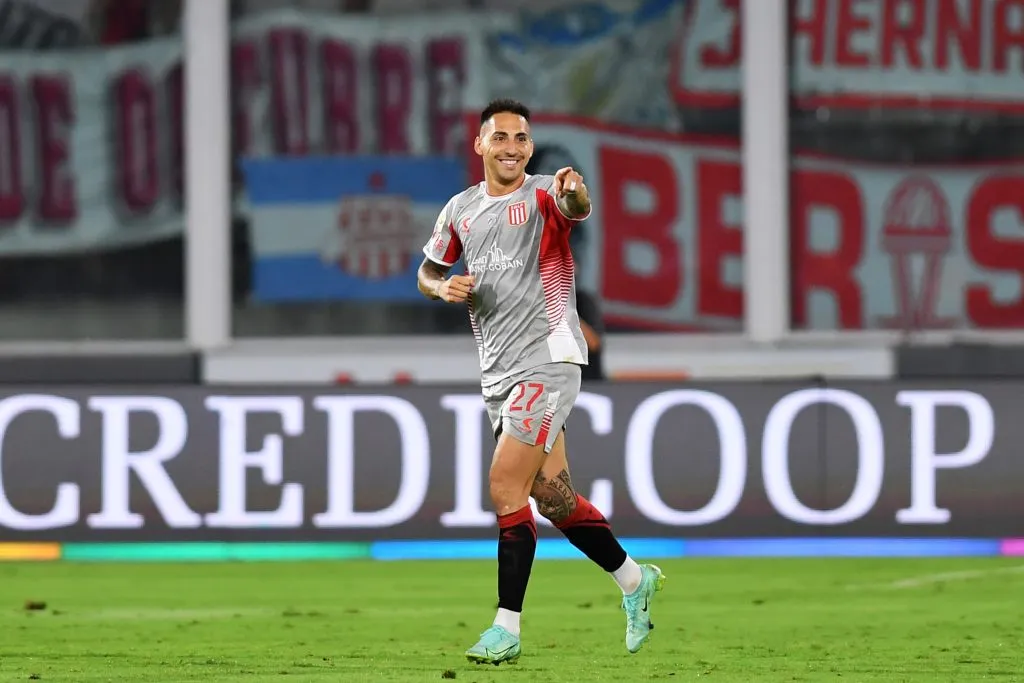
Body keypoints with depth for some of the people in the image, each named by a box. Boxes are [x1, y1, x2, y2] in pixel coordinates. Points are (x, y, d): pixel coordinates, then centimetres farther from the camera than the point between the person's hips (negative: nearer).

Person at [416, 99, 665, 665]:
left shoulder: (543, 194, -6)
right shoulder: (461, 210, 12)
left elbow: (576, 208, -30)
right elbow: (428, 272, 24)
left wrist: (572, 193, -53)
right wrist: (443, 288, 1)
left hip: (544, 358, -7)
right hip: (497, 373, 7)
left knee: (505, 487, -14)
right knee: (551, 495, 10)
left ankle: (507, 627, -9)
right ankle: (634, 580, 29)